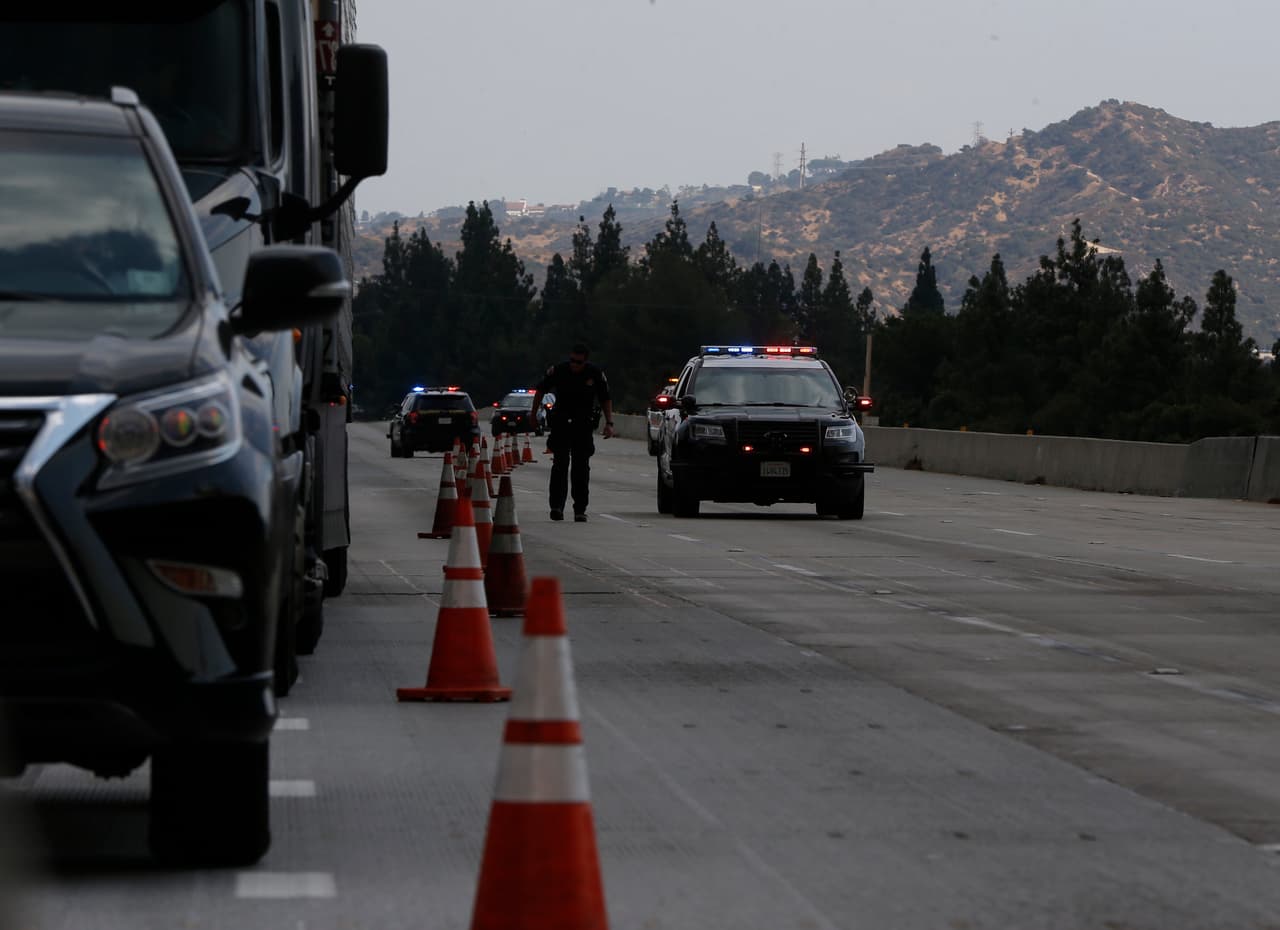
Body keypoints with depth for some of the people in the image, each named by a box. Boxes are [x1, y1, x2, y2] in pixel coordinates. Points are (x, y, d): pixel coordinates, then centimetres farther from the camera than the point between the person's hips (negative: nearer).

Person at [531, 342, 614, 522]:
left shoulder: (595, 374, -4)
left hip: (584, 426, 1)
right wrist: (533, 415, 12)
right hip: (561, 424, -1)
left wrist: (609, 423, -2)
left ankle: (580, 510, 6)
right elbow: (540, 391, 9)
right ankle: (556, 506, -12)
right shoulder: (558, 371, -6)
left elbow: (605, 399, 7)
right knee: (560, 464, -10)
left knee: (581, 467, 2)